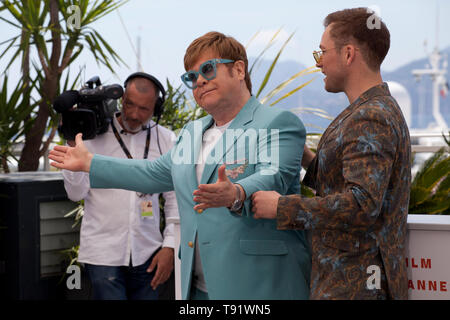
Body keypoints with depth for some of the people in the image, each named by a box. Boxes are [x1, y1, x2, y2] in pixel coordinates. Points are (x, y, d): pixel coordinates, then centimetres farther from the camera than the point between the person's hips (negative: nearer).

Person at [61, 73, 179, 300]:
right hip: (103, 253, -2)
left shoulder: (165, 140, 6)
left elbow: (174, 199, 10)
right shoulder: (94, 135, -1)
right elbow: (77, 193, -5)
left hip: (147, 255, 2)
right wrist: (73, 145, -14)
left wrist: (170, 247, 2)